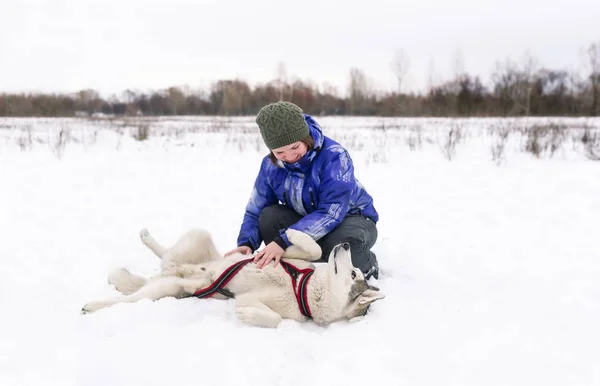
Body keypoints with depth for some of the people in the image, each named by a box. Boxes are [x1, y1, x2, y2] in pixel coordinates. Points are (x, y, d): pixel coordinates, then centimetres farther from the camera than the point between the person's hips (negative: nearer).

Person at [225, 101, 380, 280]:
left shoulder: (333, 156, -28)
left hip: (353, 218, -4)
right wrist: (246, 243, -26)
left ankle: (367, 265, -5)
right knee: (269, 216, -24)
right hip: (307, 221, 4)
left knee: (341, 244, -40)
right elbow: (256, 210, -4)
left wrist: (284, 241, -43)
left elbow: (331, 213, -36)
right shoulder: (271, 165, -12)